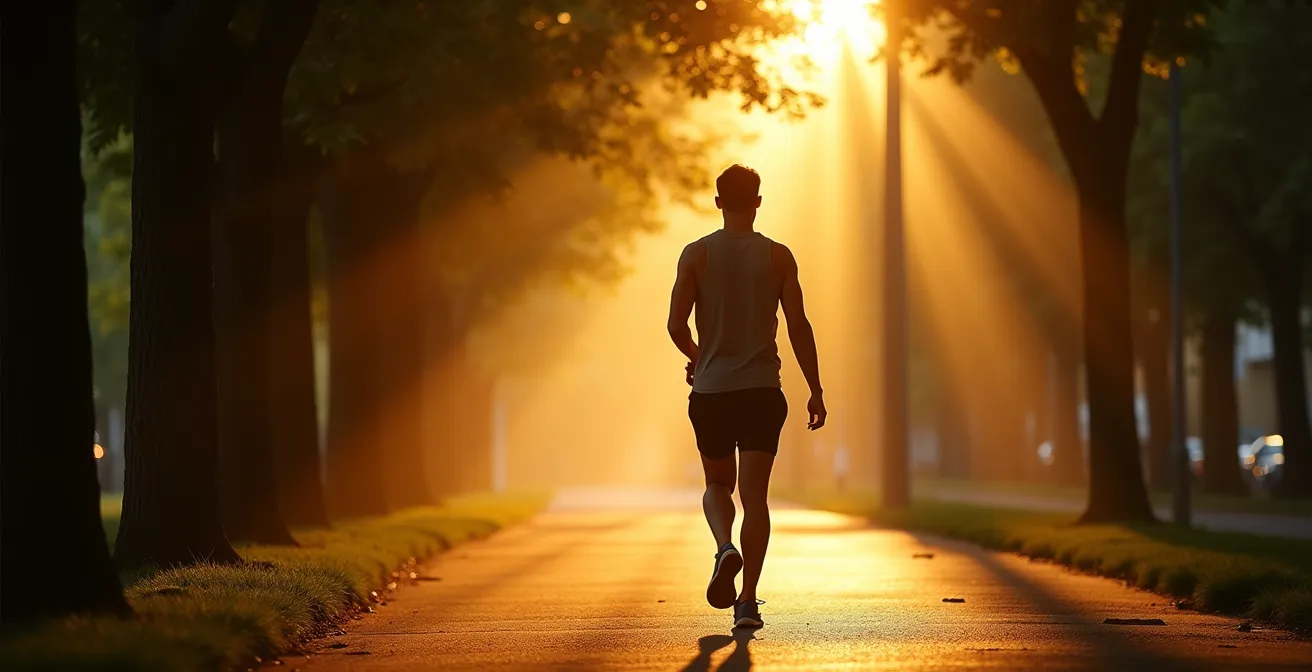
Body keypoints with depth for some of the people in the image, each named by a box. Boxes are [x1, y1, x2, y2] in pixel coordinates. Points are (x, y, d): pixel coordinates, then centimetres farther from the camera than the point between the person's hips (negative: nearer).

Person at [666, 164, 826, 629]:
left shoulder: (697, 254, -1)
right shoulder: (778, 257, 0)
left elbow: (676, 323, -5)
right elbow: (799, 327, -2)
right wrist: (816, 391, 5)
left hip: (711, 388, 0)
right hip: (762, 390, 0)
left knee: (718, 484, 19)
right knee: (754, 493, 0)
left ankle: (726, 548, -12)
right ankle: (748, 600, -7)